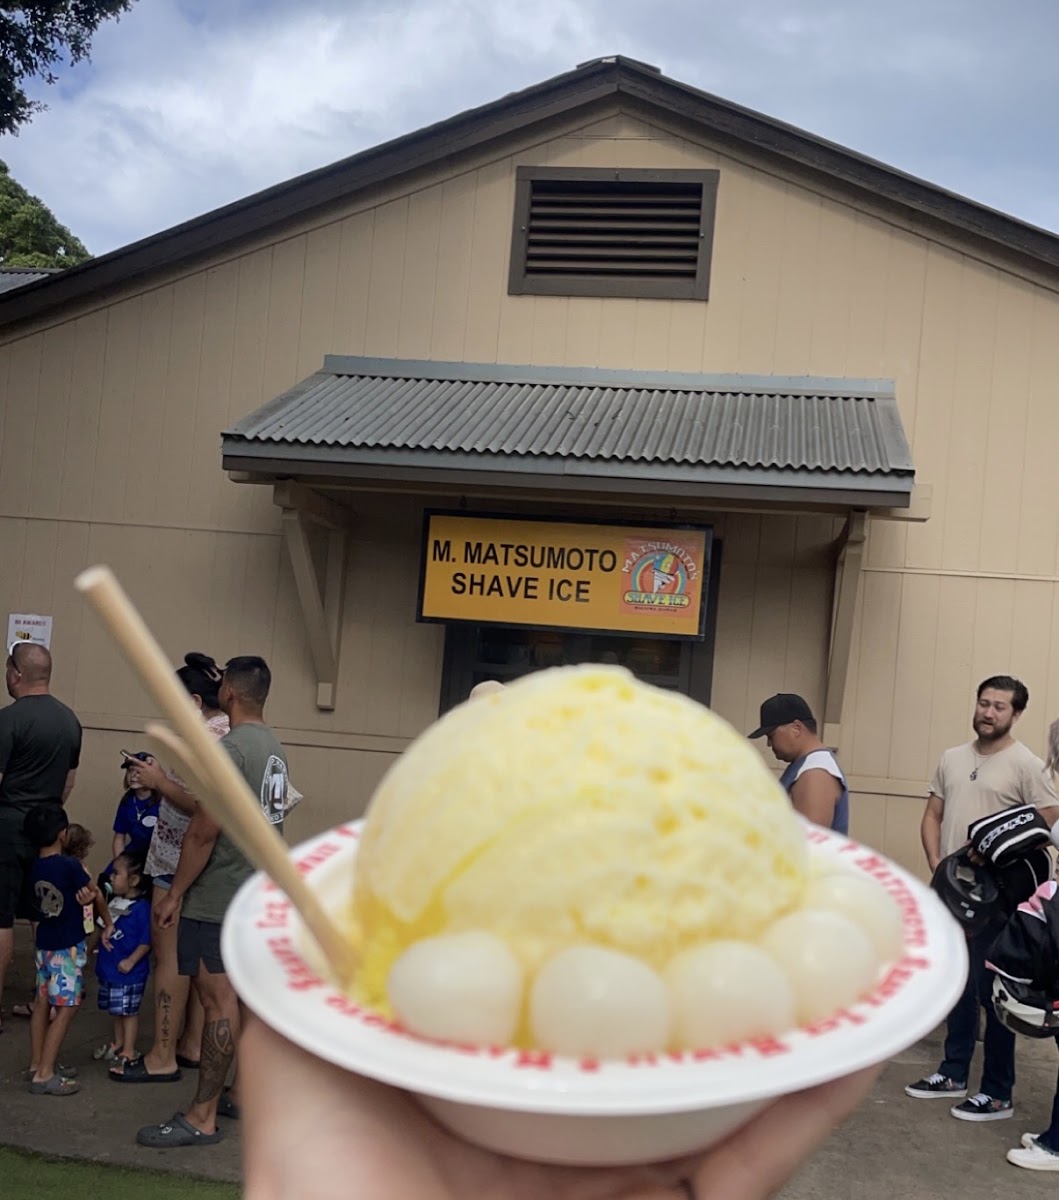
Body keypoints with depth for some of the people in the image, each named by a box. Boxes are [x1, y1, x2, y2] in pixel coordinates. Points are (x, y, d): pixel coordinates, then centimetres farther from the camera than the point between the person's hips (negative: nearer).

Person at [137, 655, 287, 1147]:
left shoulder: (229, 748, -17)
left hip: (218, 899, -9)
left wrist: (175, 894, -10)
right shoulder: (275, 748, 11)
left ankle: (202, 1118, 1)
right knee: (242, 996, 16)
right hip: (260, 894, 9)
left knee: (217, 999, -5)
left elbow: (203, 832, -19)